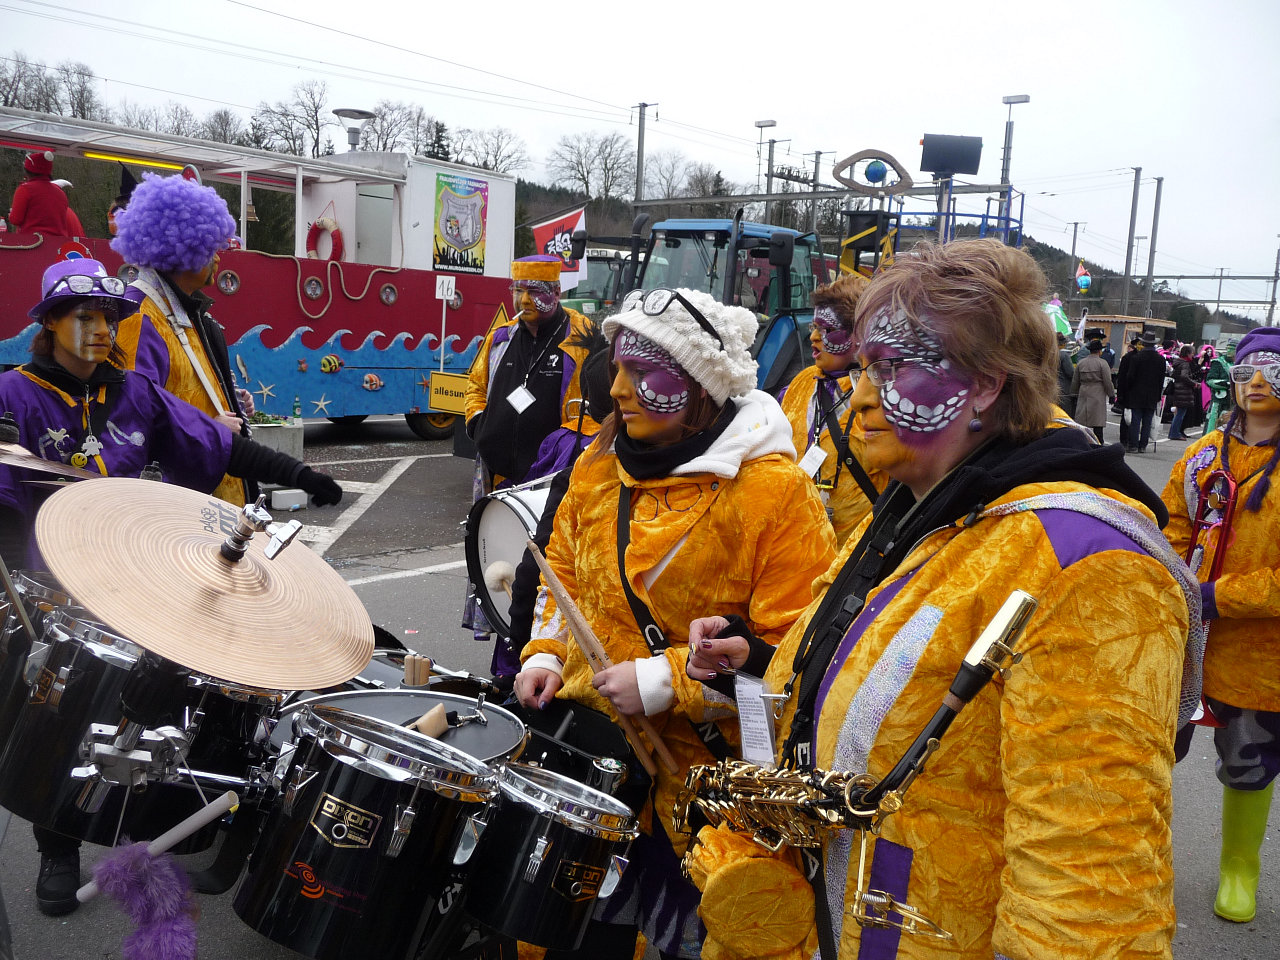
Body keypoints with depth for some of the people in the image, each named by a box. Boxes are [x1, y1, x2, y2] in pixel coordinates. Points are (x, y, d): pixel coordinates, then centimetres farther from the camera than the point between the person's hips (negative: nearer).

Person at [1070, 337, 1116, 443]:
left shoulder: (1080, 363, 8)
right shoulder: (1102, 363, -6)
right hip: (1098, 397, -4)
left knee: (1081, 423, 7)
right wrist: (1111, 395, 2)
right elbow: (1107, 382, -7)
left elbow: (1075, 382, 13)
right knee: (1098, 424, -1)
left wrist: (1075, 395, 21)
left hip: (1083, 396, 4)